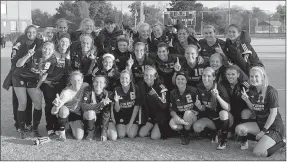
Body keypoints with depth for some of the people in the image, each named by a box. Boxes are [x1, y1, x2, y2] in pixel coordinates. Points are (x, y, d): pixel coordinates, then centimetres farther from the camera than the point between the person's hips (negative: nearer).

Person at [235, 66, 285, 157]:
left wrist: (263, 131, -15)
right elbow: (254, 110, 8)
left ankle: (280, 143, 4)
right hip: (260, 123, 6)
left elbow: (273, 113, -16)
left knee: (258, 153, -22)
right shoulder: (251, 90, 3)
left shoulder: (270, 91, -17)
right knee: (239, 129, -17)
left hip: (274, 126, -6)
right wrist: (246, 100, -11)